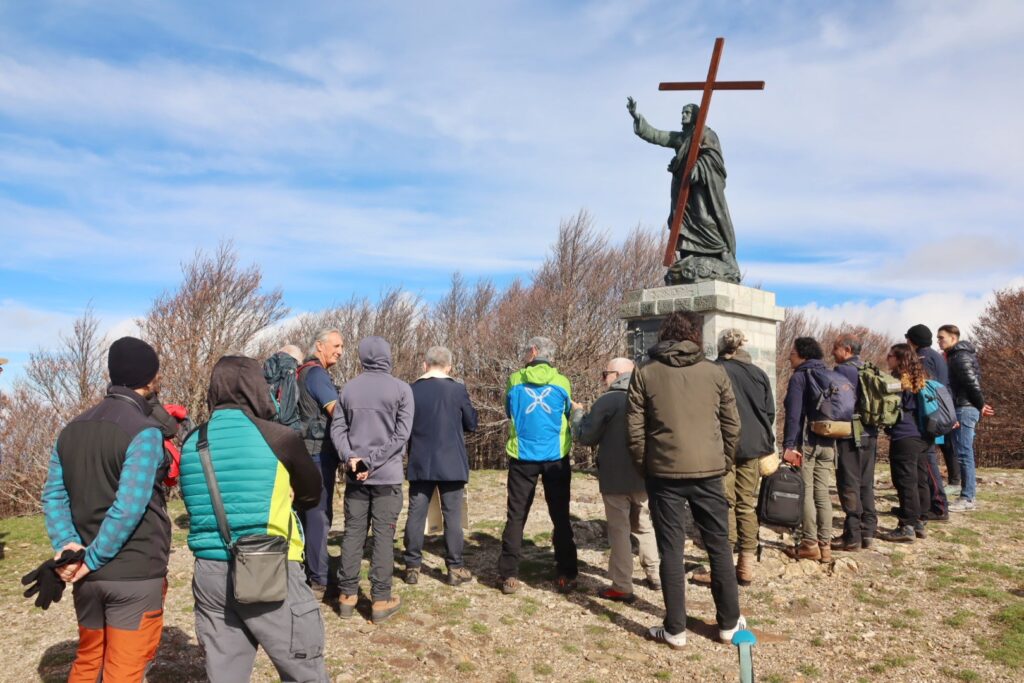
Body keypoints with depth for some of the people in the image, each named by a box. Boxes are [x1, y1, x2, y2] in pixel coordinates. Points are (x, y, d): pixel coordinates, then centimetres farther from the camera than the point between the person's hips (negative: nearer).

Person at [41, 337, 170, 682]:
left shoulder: (71, 430, 9)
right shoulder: (144, 432, -16)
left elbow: (53, 495, 5)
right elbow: (129, 507, -23)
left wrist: (67, 544, -6)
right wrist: (92, 559, -14)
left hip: (89, 577, 7)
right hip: (135, 575, -7)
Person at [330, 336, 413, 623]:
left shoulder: (348, 389, 6)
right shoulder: (401, 389, -5)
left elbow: (337, 428, 1)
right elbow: (402, 433, -10)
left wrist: (351, 458, -6)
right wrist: (373, 461, -11)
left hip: (354, 476, 3)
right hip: (387, 475, -3)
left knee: (352, 533, 10)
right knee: (384, 535, 2)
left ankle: (347, 595, 16)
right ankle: (380, 600, 6)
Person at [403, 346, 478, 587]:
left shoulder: (411, 391, -2)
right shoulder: (457, 390, -8)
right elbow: (472, 424, 2)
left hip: (420, 464, 2)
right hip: (451, 464, -2)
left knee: (416, 515, 9)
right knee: (452, 515, 5)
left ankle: (412, 567, 15)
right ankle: (455, 568, 10)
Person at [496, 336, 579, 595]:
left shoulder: (515, 380, -2)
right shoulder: (562, 382, -2)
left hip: (523, 457, 0)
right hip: (556, 457, 0)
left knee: (516, 516, 7)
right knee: (560, 516, 10)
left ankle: (509, 575, 6)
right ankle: (566, 575, 12)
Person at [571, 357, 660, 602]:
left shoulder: (607, 401, -12)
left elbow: (586, 437, -7)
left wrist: (577, 413, 7)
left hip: (616, 478, -6)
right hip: (644, 476, 6)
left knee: (619, 530, 0)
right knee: (644, 526, 20)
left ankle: (622, 586, 2)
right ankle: (655, 576, 25)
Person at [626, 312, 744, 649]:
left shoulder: (644, 374, 0)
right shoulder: (715, 372, 3)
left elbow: (635, 430, -2)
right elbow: (732, 425, 6)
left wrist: (644, 468, 10)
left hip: (664, 472, -1)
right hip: (708, 471, 1)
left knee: (671, 550, 6)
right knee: (719, 546, 14)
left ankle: (675, 629, 11)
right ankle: (729, 622, 25)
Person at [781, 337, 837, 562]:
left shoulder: (799, 377, -7)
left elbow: (793, 414, -15)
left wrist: (789, 445, -16)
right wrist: (832, 441, 18)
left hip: (806, 442, -7)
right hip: (828, 442, 7)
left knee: (806, 493, -2)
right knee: (822, 493, 9)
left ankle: (810, 544, -1)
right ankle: (825, 544, 11)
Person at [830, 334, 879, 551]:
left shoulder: (843, 370, -12)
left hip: (850, 436, -8)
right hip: (870, 435, 8)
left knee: (849, 486, -3)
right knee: (866, 485, 14)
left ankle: (852, 537, 0)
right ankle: (868, 532, 19)